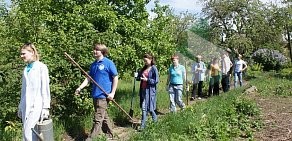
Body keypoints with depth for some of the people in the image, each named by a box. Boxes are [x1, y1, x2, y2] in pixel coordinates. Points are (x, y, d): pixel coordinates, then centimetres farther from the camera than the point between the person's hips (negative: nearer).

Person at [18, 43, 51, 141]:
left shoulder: (41, 67, -6)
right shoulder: (26, 69, 13)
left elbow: (45, 88, -8)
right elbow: (24, 89, 16)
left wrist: (45, 107, -11)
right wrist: (20, 107, 15)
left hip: (36, 106, -7)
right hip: (26, 106, 7)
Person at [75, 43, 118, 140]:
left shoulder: (109, 63, -9)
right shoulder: (93, 64, 12)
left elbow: (115, 78, -8)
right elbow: (89, 78, 14)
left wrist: (112, 93, -13)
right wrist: (80, 87, 1)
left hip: (103, 95, -8)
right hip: (95, 95, 8)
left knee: (98, 118, -5)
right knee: (103, 116, 18)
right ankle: (109, 134, 31)